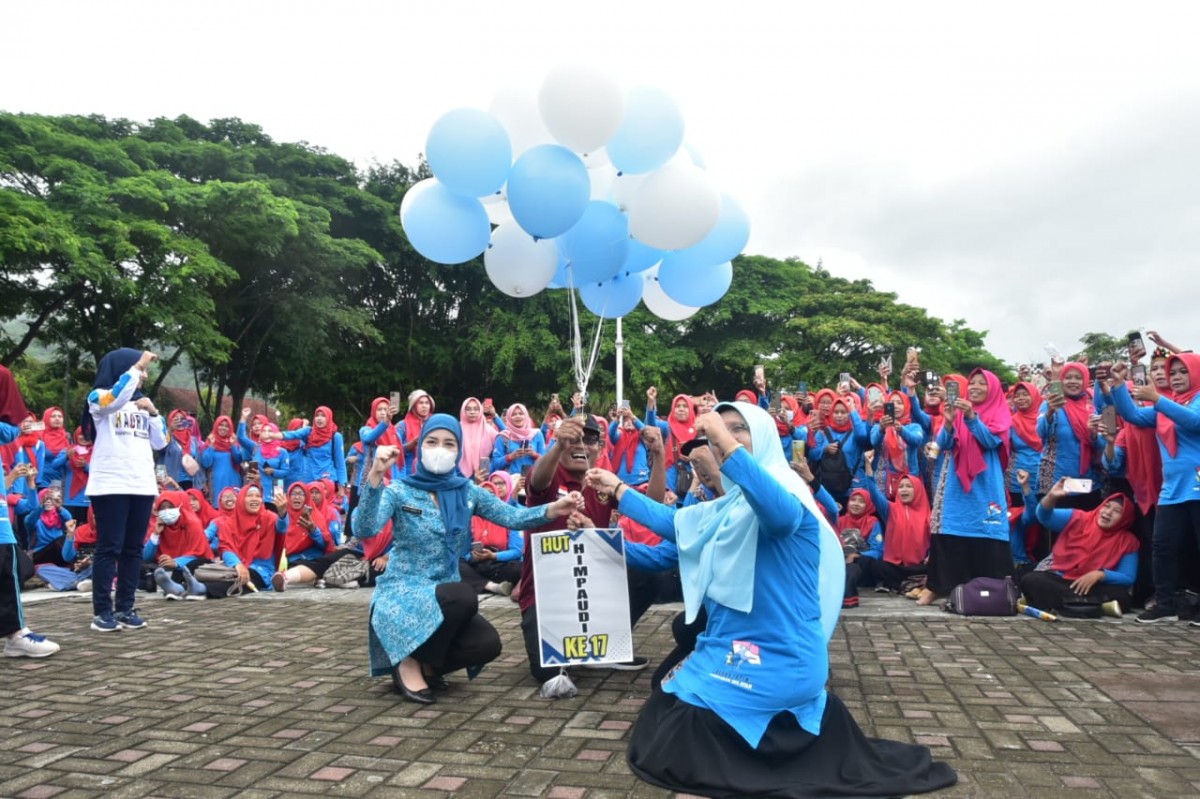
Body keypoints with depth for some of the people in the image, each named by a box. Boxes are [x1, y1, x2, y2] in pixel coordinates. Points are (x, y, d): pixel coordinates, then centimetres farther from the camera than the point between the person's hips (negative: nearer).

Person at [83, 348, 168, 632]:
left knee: (133, 549, 6)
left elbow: (160, 443, 14)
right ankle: (102, 611, 1)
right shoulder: (99, 397, 2)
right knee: (109, 547, -5)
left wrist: (153, 412, 1)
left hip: (142, 485, 6)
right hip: (110, 485, -6)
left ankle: (125, 607, 12)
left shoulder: (141, 403, 18)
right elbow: (116, 398, -24)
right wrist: (138, 365, -15)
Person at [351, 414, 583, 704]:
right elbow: (364, 530, -24)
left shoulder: (467, 491, 4)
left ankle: (425, 665, 9)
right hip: (401, 593, -4)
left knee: (488, 643, -21)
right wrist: (375, 476, -36)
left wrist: (553, 510, -24)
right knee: (464, 596, -33)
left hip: (447, 596, 4)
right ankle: (409, 663, -8)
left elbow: (512, 517, -6)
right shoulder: (398, 490, -7)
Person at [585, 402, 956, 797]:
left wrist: (726, 441, -45)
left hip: (777, 658, -9)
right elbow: (672, 523, 18)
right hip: (736, 646, 9)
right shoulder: (731, 504, 9)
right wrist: (618, 488, 19)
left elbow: (781, 514, -43)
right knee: (668, 689, 23)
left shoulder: (786, 487, -18)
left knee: (675, 718, -6)